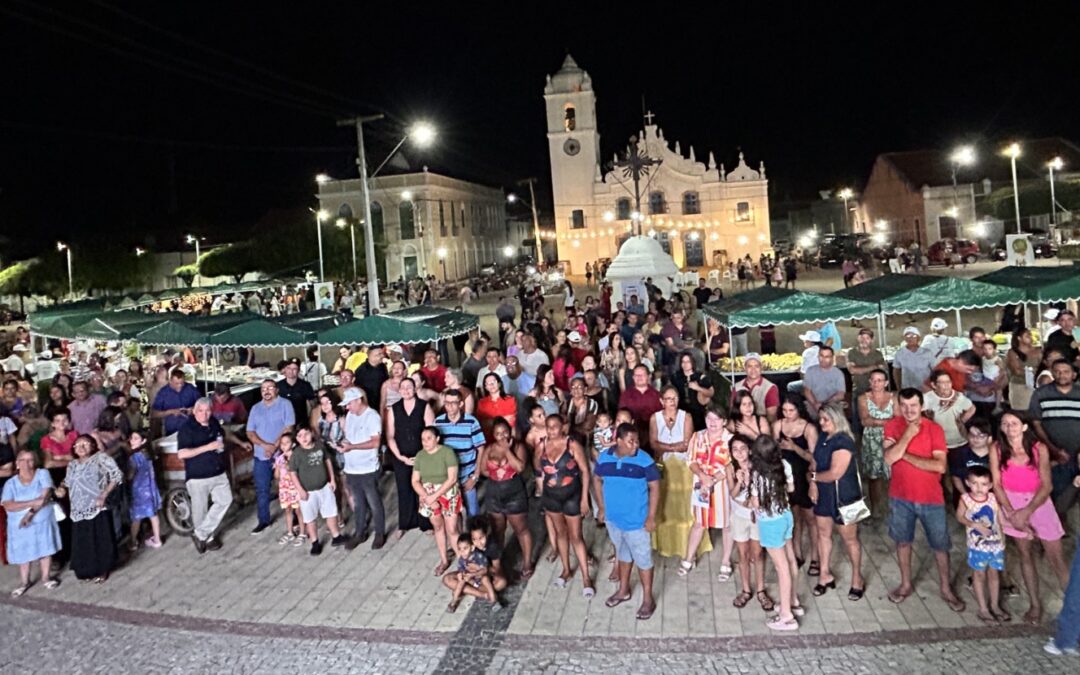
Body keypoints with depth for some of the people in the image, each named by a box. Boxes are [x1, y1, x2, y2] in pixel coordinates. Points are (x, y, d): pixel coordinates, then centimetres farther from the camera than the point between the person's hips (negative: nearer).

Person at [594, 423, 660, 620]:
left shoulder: (644, 460, -17)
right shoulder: (604, 458, -6)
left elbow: (654, 488, -12)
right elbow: (598, 480, 8)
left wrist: (651, 517, -14)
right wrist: (601, 508, 7)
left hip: (637, 521, -4)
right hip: (613, 518, 4)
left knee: (643, 559, 7)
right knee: (623, 554, 23)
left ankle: (647, 599, 21)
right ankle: (623, 590, 40)